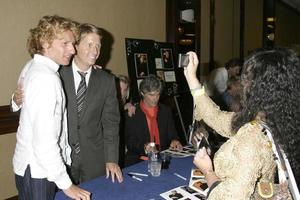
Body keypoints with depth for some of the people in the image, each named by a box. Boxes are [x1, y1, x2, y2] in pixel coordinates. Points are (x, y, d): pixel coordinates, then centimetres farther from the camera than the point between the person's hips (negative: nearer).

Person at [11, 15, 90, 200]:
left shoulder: (32, 67, 3)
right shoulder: (46, 79, -25)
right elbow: (44, 142, -28)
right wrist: (66, 184, -19)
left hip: (29, 164, 9)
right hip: (38, 171, -9)